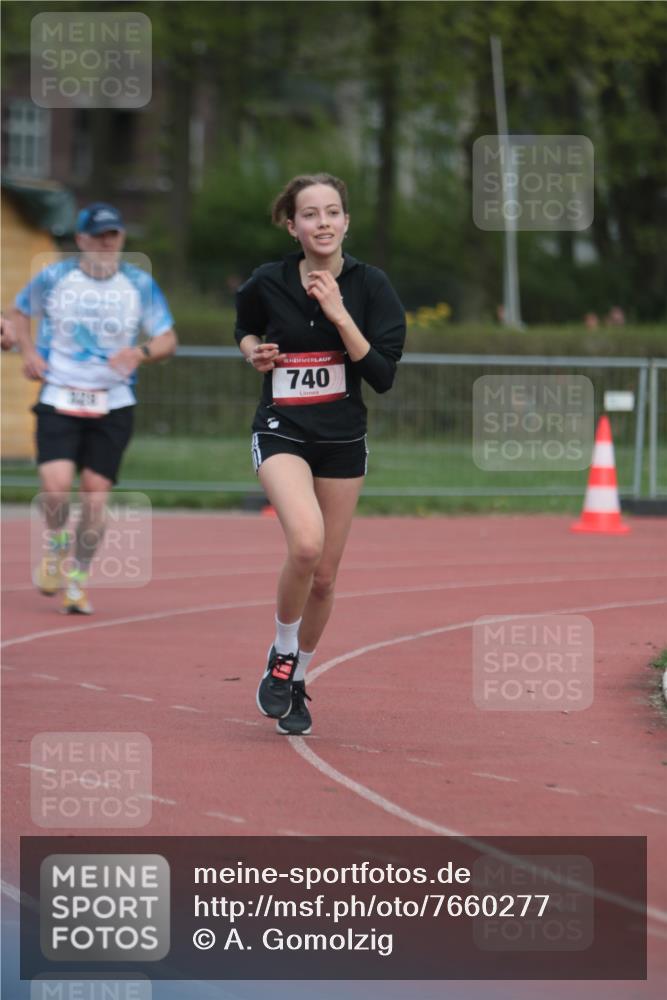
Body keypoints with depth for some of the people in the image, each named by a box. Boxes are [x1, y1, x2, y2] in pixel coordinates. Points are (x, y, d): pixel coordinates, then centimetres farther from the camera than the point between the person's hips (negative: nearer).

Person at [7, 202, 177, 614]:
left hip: (113, 406, 1)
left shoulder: (140, 284, 1)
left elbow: (168, 339, 5)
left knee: (95, 496, -4)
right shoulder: (53, 278, 0)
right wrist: (29, 351, -2)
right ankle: (57, 547, 13)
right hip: (59, 401, -1)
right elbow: (21, 312, 17)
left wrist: (141, 352, -17)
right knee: (56, 485, -19)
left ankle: (78, 578, 15)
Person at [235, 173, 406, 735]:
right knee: (306, 544, -28)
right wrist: (253, 351, -4)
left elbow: (383, 376, -12)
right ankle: (281, 655, -4)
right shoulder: (268, 283, -4)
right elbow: (245, 329, 19)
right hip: (281, 433, -2)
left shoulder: (369, 286, -5)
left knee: (323, 577, 7)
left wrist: (340, 314, -20)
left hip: (343, 440, 2)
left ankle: (297, 681, 30)